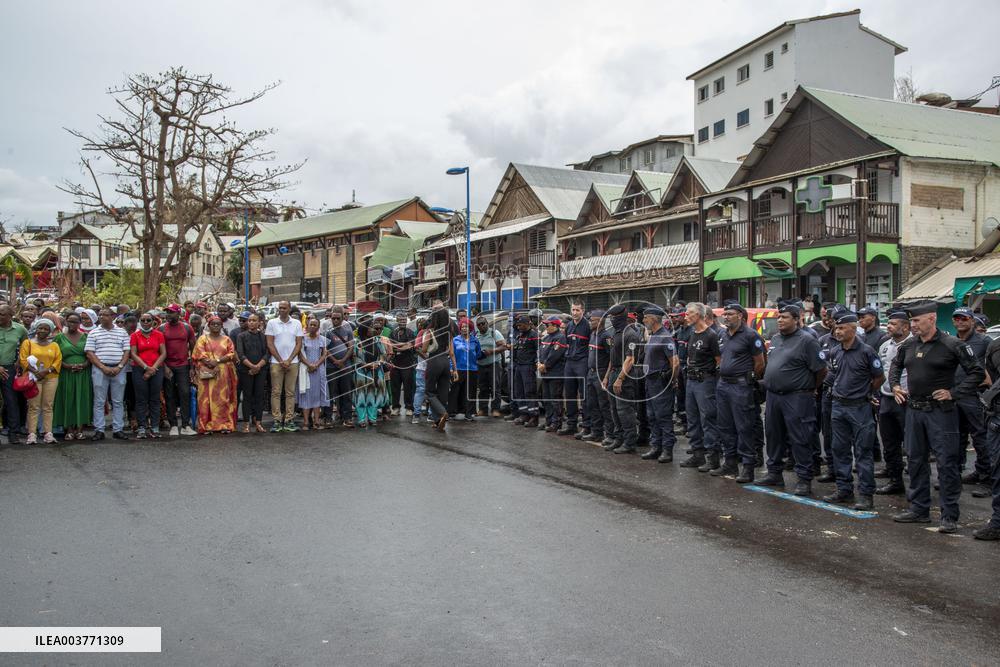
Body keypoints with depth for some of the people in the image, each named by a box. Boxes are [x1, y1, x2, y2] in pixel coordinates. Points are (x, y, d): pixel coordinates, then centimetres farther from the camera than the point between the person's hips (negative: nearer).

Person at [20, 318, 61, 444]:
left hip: (51, 378, 2)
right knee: (33, 406, -4)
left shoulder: (54, 345, 13)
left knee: (48, 406, 2)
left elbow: (58, 361, 3)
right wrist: (34, 372, -15)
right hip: (33, 378, -2)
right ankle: (32, 433, -3)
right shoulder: (28, 342, 7)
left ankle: (48, 433, 2)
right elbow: (23, 360, -2)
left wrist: (46, 371, -13)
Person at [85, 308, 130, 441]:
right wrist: (103, 367, -11)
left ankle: (118, 429, 9)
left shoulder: (122, 332, 9)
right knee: (99, 401, 1)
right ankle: (99, 430, 6)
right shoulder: (93, 333, 7)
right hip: (100, 369, -1)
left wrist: (119, 367, -9)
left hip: (118, 369, 1)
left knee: (118, 401, 4)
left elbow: (127, 352, 5)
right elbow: (90, 353, 0)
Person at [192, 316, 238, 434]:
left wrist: (218, 360, -12)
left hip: (223, 374, 2)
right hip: (207, 373, -1)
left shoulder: (226, 339, 14)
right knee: (207, 398, -4)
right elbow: (199, 353, -4)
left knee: (223, 398, 0)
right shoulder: (203, 338, 9)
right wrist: (209, 363, -18)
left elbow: (232, 354, 3)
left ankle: (224, 425, 3)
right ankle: (207, 426, -2)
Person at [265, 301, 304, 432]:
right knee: (276, 392, 0)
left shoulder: (297, 323, 7)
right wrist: (280, 360, -6)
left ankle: (289, 420, 7)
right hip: (276, 362, -1)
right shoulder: (272, 323, 3)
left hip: (292, 362, 1)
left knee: (290, 392, 3)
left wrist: (289, 360, -7)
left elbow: (299, 343, 3)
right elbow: (270, 344, 0)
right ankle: (277, 420, 3)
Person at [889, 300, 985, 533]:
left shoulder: (952, 345, -10)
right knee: (915, 461, 12)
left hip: (941, 411, -6)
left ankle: (949, 516, 4)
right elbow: (896, 365, 27)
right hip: (914, 410, 6)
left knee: (946, 463, -3)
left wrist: (953, 392, -14)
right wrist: (895, 385, 11)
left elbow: (977, 372, -7)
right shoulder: (908, 346, 8)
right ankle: (919, 509, 24)